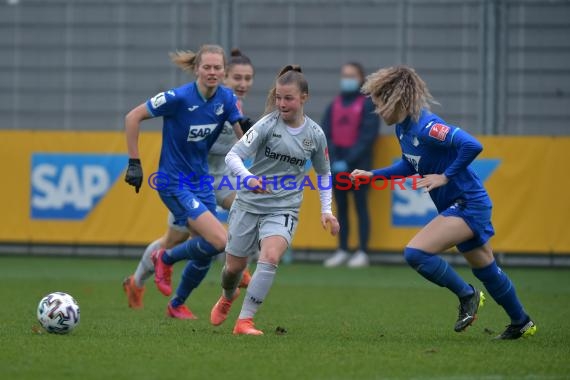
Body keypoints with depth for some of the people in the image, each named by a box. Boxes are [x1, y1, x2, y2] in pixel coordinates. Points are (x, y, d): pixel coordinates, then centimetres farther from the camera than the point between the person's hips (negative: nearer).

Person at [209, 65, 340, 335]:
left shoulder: (315, 134, -1)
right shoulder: (268, 125, -10)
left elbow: (324, 173, 17)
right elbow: (233, 156, -17)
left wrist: (326, 210, 8)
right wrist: (248, 178, -36)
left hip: (283, 209, 0)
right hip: (249, 203, 0)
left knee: (270, 257, -27)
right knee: (234, 266, 11)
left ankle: (245, 321, -22)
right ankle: (228, 297, 48)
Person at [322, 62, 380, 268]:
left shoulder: (368, 104, -2)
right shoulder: (334, 105, 13)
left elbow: (367, 136, -9)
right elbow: (326, 134, 9)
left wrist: (348, 161, -15)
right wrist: (334, 160, -7)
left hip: (358, 165, -5)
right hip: (337, 165, 5)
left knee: (361, 206, -4)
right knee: (341, 207, 7)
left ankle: (362, 253, -4)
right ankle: (342, 251, 12)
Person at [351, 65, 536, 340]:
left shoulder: (425, 127, -25)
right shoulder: (402, 128, 4)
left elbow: (472, 146, -35)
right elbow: (410, 165, 22)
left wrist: (445, 176, -25)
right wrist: (372, 175, 14)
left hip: (468, 205, -10)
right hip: (460, 206, 10)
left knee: (416, 253, -19)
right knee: (485, 269, 21)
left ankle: (467, 295, -1)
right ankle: (522, 323, 37)